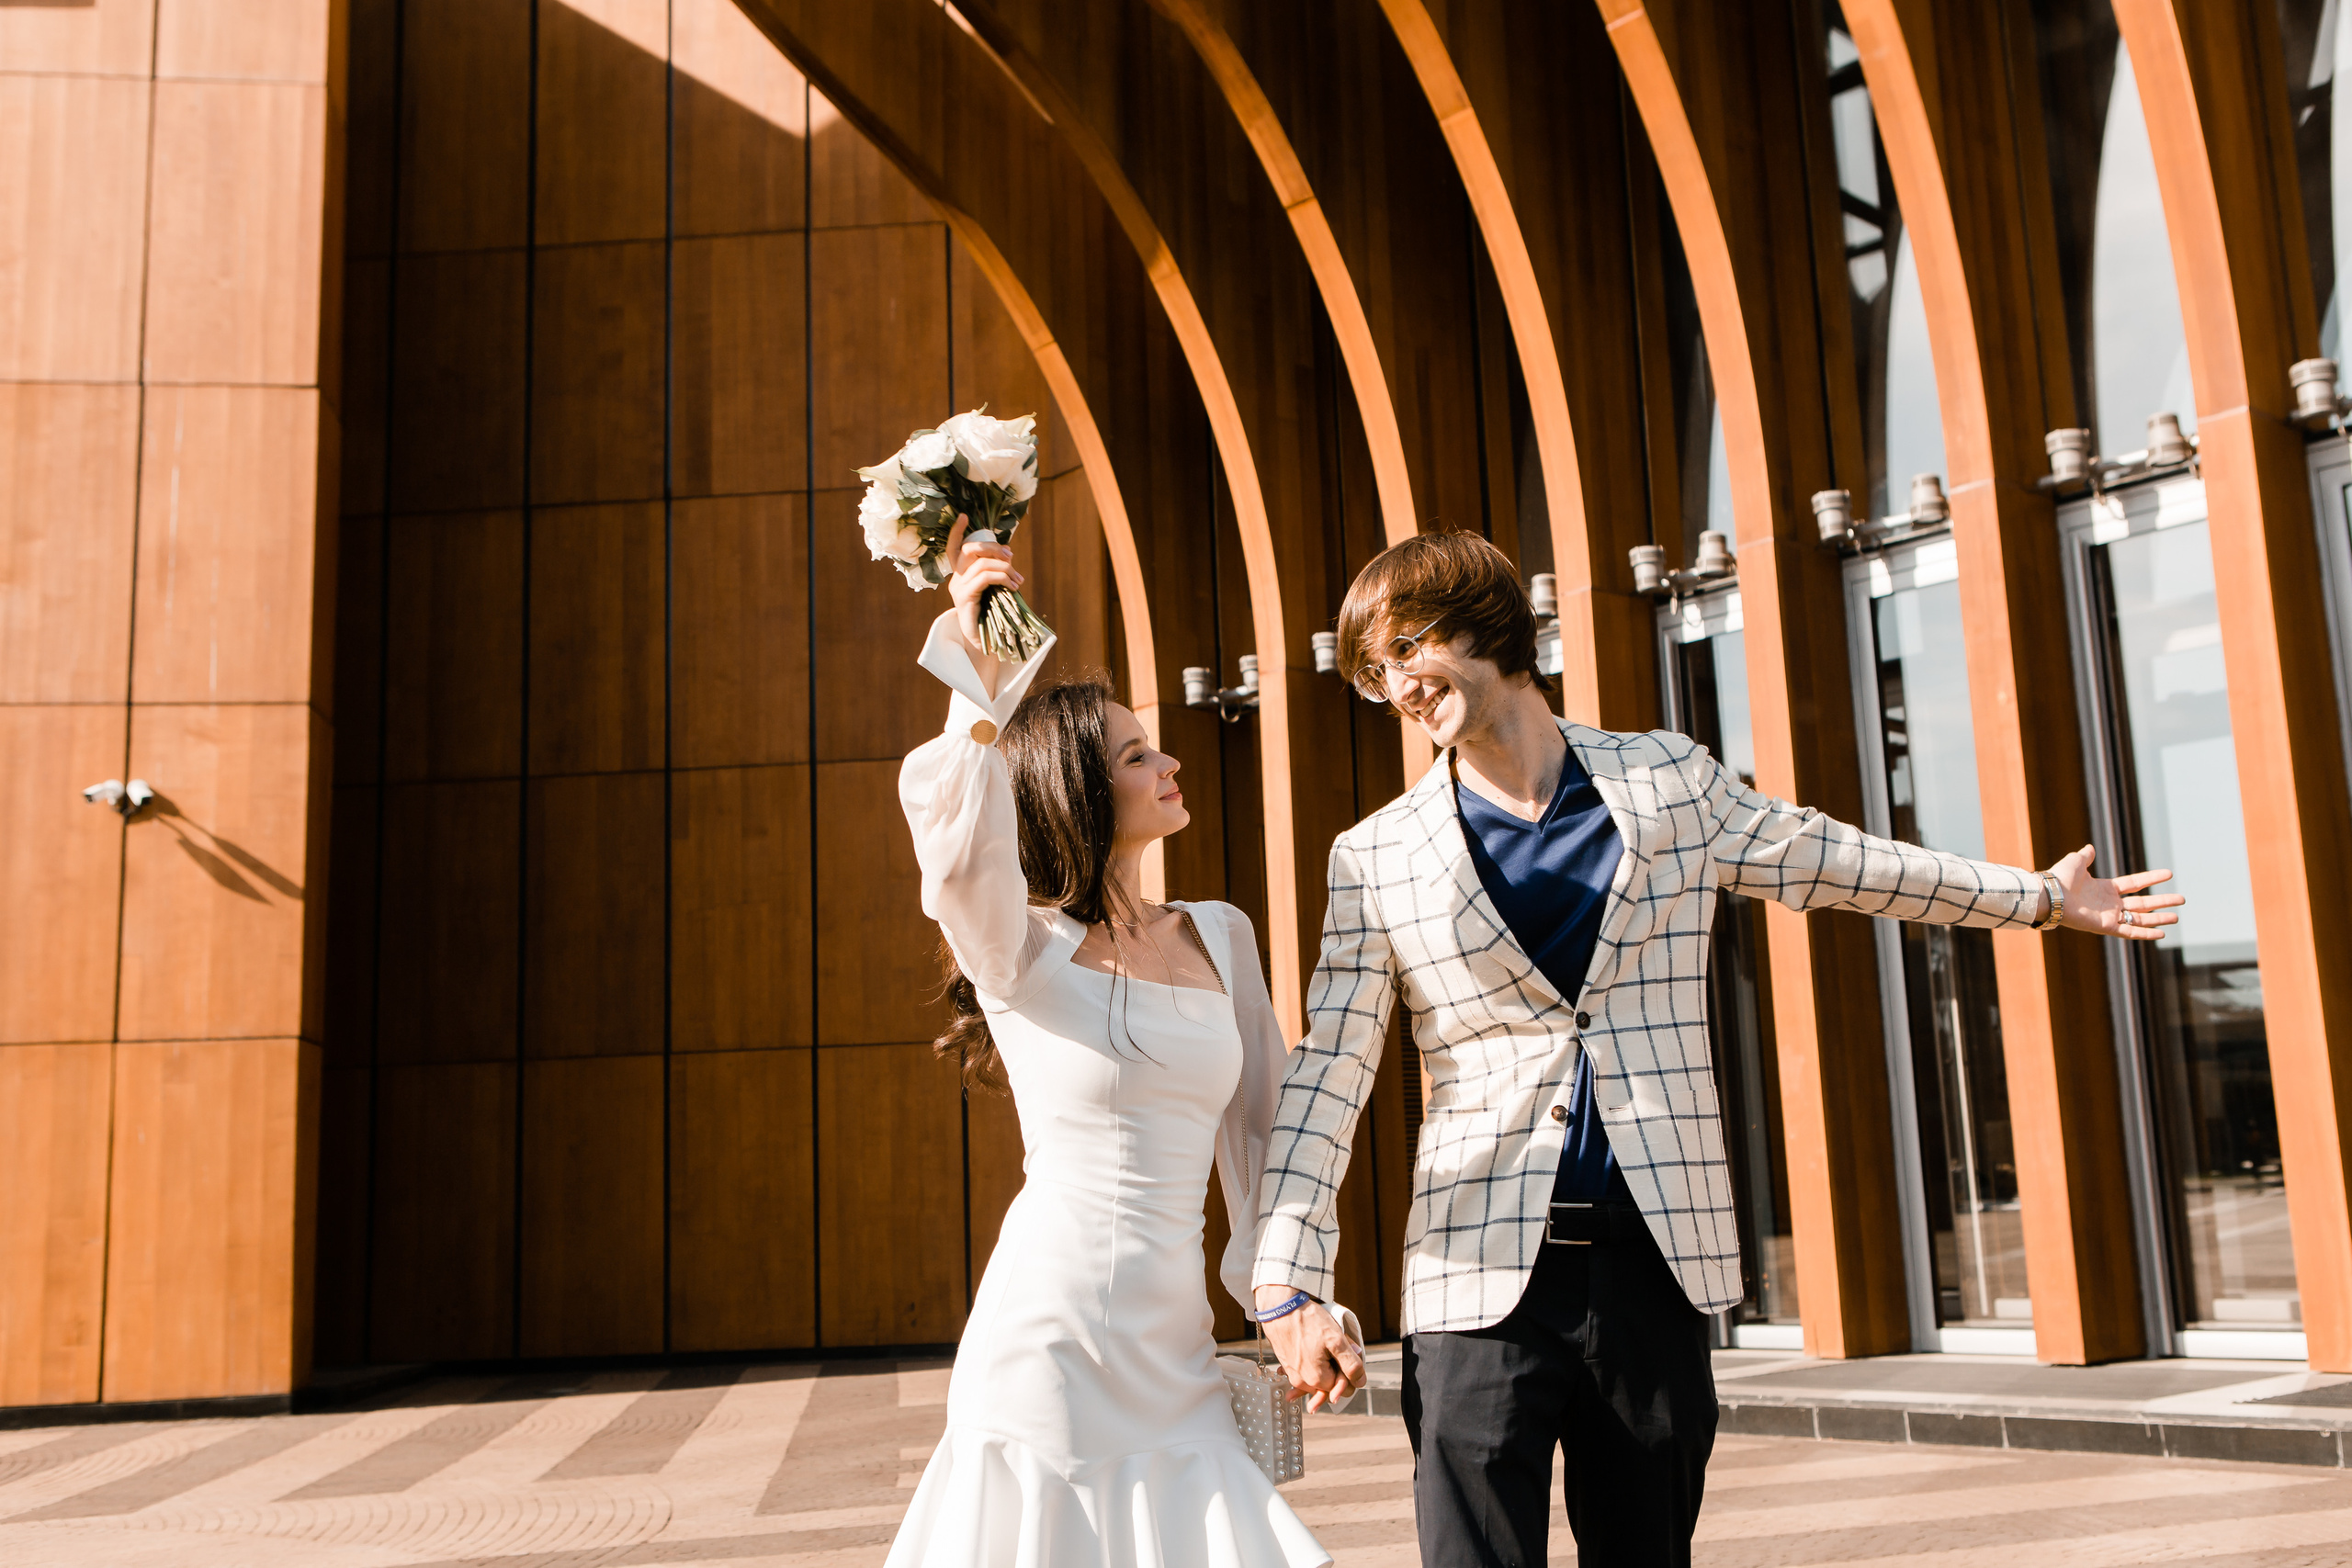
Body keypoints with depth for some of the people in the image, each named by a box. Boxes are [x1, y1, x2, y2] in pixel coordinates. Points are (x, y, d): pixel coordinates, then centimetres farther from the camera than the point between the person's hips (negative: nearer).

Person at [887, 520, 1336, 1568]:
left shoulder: (1221, 937, 8)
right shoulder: (1021, 948, -7)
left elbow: (1257, 1120, 13)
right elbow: (956, 835, -29)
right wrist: (979, 680, -31)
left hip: (1173, 1342, 5)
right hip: (1047, 1330, -5)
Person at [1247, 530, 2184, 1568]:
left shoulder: (1671, 784, 6)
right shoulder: (1374, 857, 1)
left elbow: (1830, 861, 19)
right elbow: (1326, 1075, 0)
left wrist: (2039, 896, 26)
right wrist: (1289, 1283, -6)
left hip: (1653, 1266, 2)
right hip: (1481, 1280, -1)